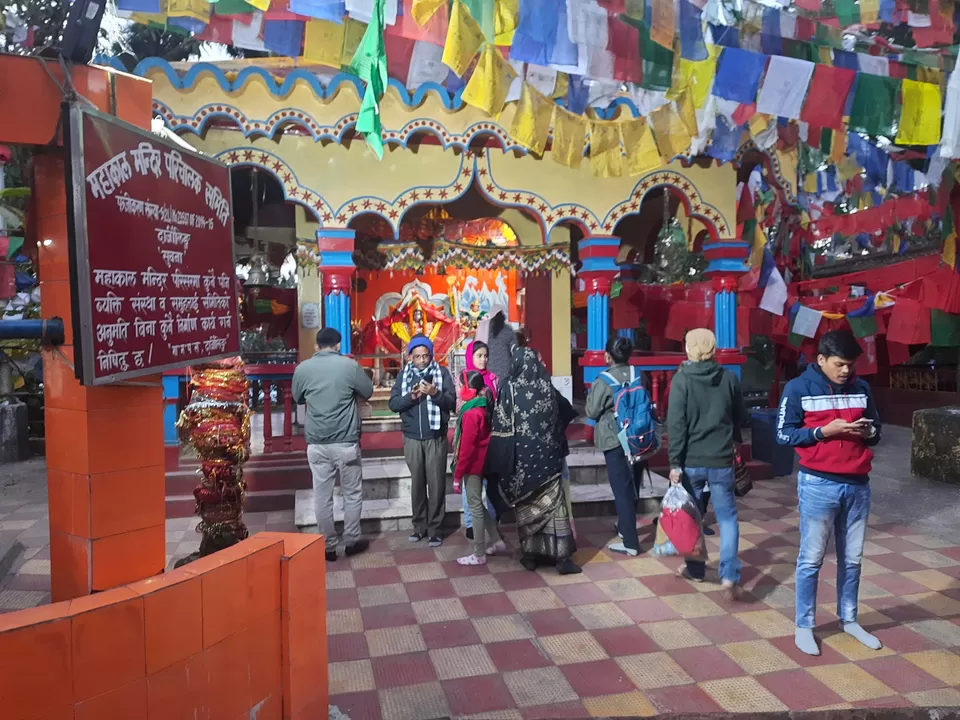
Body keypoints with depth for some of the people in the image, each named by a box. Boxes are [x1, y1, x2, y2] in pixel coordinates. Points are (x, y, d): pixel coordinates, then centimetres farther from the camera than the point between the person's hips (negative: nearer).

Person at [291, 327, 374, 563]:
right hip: (346, 442, -2)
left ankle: (328, 547, 17)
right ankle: (351, 542, 21)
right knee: (352, 493, 13)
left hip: (316, 443, 2)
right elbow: (368, 392, 7)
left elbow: (297, 398, 17)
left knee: (322, 496, 10)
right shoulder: (349, 365, -7)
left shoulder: (302, 368, 1)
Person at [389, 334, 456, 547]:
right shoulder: (403, 374, 4)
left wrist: (435, 393, -25)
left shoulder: (442, 372, -3)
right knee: (417, 483, 12)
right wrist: (411, 396, -19)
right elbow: (393, 403, -2)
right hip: (412, 438, 2)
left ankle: (434, 529, 12)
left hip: (436, 438, -2)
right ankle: (420, 526, 24)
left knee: (436, 484, 2)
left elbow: (452, 402, -8)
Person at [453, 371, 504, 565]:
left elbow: (467, 448, -22)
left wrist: (457, 475, -16)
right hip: (481, 462, 9)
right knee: (477, 504, 21)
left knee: (475, 507, 2)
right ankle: (496, 539, 29)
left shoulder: (471, 414, -22)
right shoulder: (484, 408, 4)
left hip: (472, 465, -9)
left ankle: (479, 554, 12)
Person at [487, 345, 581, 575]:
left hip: (521, 456, -1)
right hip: (546, 454, 1)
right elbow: (558, 422, 8)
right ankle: (561, 556, 3)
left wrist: (502, 462, -2)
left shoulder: (508, 387, -7)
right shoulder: (547, 385, -1)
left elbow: (501, 427, -8)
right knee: (553, 502, 3)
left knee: (526, 506, 10)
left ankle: (530, 554, 17)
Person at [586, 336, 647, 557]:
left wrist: (591, 394, 10)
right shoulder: (639, 376, -1)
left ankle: (630, 543, 2)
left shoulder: (603, 382, -16)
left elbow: (591, 412, -7)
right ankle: (625, 526, 38)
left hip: (615, 441, -6)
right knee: (632, 487, 19)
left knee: (622, 490, 0)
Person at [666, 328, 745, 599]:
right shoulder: (730, 378, 2)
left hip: (691, 460, -2)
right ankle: (729, 575, -5)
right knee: (727, 517, 7)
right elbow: (739, 418, 13)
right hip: (721, 460, 2)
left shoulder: (682, 379, -8)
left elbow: (676, 425, -13)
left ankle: (695, 569, 25)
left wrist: (674, 462, -10)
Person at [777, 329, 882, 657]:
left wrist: (868, 431, -8)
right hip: (818, 485, -4)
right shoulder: (798, 388, -7)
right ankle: (804, 626, 17)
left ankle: (849, 619, 33)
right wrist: (825, 431, -19)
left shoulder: (861, 388, 7)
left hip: (857, 484, 5)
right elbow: (783, 434, -8)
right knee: (811, 559, 4)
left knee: (852, 558, 16)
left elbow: (875, 430, 16)